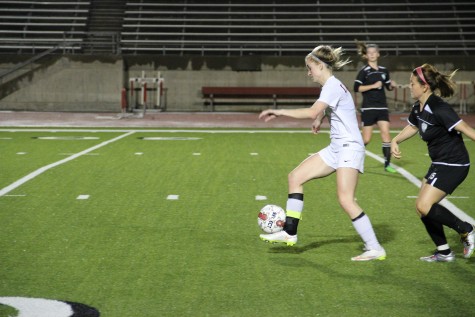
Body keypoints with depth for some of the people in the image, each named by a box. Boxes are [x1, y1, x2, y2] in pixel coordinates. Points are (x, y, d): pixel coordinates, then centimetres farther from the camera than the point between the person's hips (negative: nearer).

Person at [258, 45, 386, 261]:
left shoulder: (333, 86, -16)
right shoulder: (330, 86, 13)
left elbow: (312, 112, -29)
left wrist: (278, 112, -25)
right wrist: (319, 120, 49)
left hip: (349, 148, -10)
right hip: (336, 148, 10)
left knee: (346, 200, -17)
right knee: (295, 177, 6)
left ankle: (375, 249, -10)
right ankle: (289, 232, 10)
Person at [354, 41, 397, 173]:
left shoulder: (384, 70, 10)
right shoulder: (364, 71, -6)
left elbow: (388, 87, 22)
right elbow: (356, 88, -13)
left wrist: (392, 85, -1)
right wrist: (373, 86, -18)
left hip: (382, 107, 5)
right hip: (368, 108, -5)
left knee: (386, 134, -4)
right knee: (366, 139, -2)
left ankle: (387, 164, 2)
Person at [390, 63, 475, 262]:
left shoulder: (439, 109, -23)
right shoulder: (418, 108, 5)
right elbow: (412, 127, 26)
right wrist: (395, 141, 11)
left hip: (453, 165, -10)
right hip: (439, 164, 10)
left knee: (424, 206, -15)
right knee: (423, 207, 10)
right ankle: (444, 252, 21)